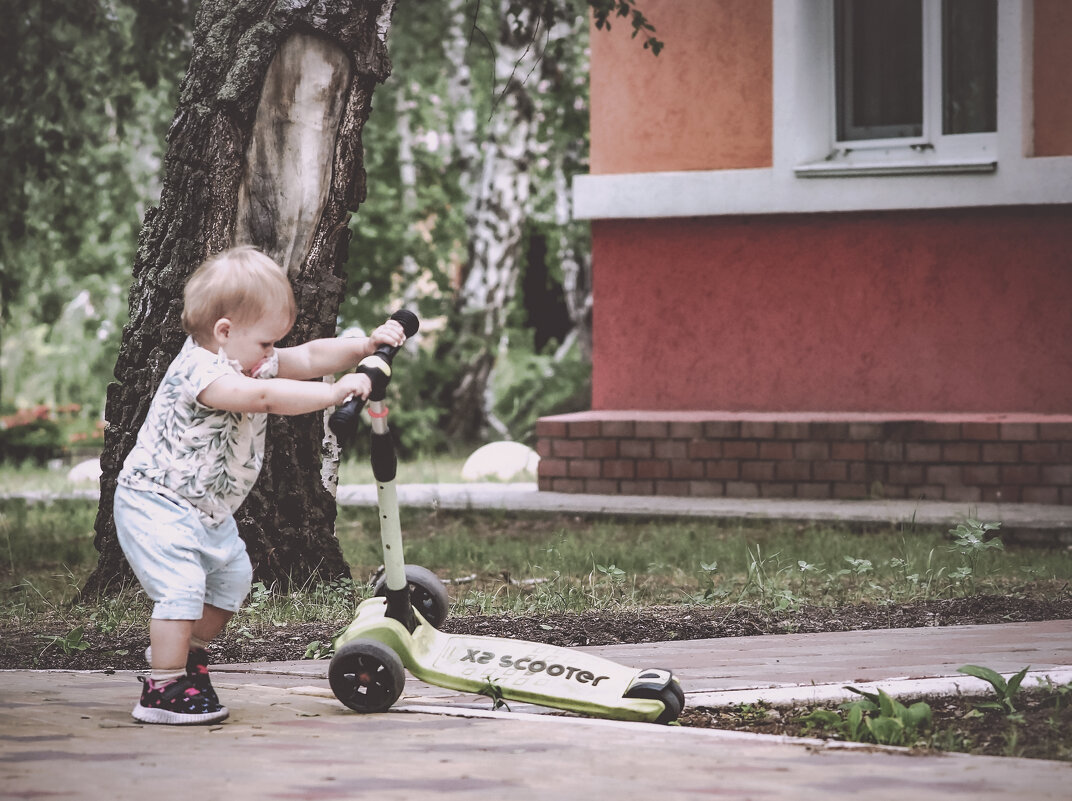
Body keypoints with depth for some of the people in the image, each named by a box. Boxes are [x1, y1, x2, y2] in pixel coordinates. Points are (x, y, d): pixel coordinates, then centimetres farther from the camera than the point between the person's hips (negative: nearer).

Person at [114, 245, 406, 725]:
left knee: (231, 577, 19)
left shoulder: (252, 362, 3)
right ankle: (164, 689, -15)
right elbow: (264, 396, -41)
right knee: (181, 588, -21)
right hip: (157, 505, -10)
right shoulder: (199, 371, -28)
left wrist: (366, 345, -9)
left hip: (208, 510, 10)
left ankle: (184, 650, 38)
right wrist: (335, 393, -43)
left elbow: (308, 358, 5)